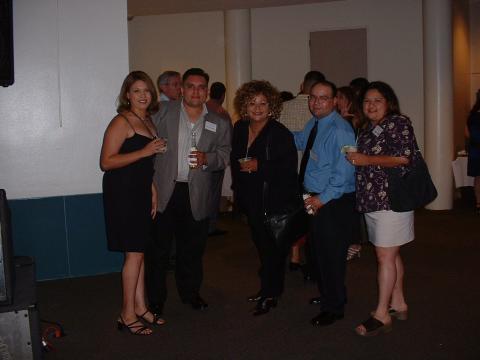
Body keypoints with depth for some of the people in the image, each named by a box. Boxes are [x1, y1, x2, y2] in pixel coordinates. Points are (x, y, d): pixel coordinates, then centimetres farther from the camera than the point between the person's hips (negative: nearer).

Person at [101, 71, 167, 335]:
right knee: (134, 254, -5)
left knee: (139, 251, 12)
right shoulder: (121, 122, -11)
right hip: (122, 192, -8)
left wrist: (153, 192, 16)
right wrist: (145, 151, -21)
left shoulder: (148, 121, 15)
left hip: (140, 192, 8)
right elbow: (106, 162, -19)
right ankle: (127, 315, 6)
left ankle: (140, 307, 22)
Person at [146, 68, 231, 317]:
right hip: (163, 191, -2)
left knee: (192, 248, 14)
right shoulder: (164, 112, 3)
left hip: (196, 195, 2)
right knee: (158, 248, 6)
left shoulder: (218, 124, 8)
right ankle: (155, 300, 20)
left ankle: (190, 292, 34)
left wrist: (207, 159, -13)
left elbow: (225, 155, 8)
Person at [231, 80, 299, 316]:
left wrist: (258, 166, -20)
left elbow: (288, 169, -18)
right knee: (260, 244, 16)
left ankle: (270, 295, 11)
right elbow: (235, 160, 17)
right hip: (251, 198, 7)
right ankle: (268, 289, 30)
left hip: (275, 199, -6)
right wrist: (238, 191, 11)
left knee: (271, 246, -1)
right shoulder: (239, 129, 6)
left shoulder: (280, 133, -14)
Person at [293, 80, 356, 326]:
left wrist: (323, 198, -22)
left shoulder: (340, 130, -20)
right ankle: (326, 295, 42)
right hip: (315, 199, 9)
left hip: (334, 202, -9)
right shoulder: (313, 124, 8)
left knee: (332, 255, 2)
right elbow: (299, 141, 29)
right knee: (318, 251, 22)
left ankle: (334, 308, 19)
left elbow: (344, 172, -24)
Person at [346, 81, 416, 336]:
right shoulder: (368, 129, 17)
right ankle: (398, 304, 25)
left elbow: (405, 158, -18)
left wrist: (367, 160, -18)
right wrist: (354, 159, 9)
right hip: (372, 200, 8)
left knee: (385, 256, -6)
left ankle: (382, 315, 0)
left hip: (391, 199, -8)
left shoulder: (398, 123, -7)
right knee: (391, 255, 15)